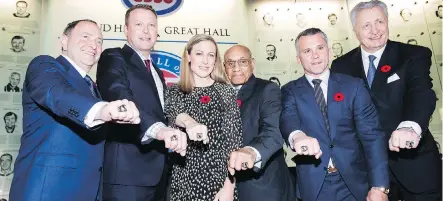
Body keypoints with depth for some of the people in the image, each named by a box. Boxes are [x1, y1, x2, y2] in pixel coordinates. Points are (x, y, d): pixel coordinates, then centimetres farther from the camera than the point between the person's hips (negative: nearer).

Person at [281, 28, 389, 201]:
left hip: (354, 182, 1)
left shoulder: (353, 86, 1)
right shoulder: (290, 91, 2)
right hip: (314, 185, 0)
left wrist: (379, 186, -12)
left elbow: (372, 135, -4)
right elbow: (288, 119, -18)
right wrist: (297, 136, -42)